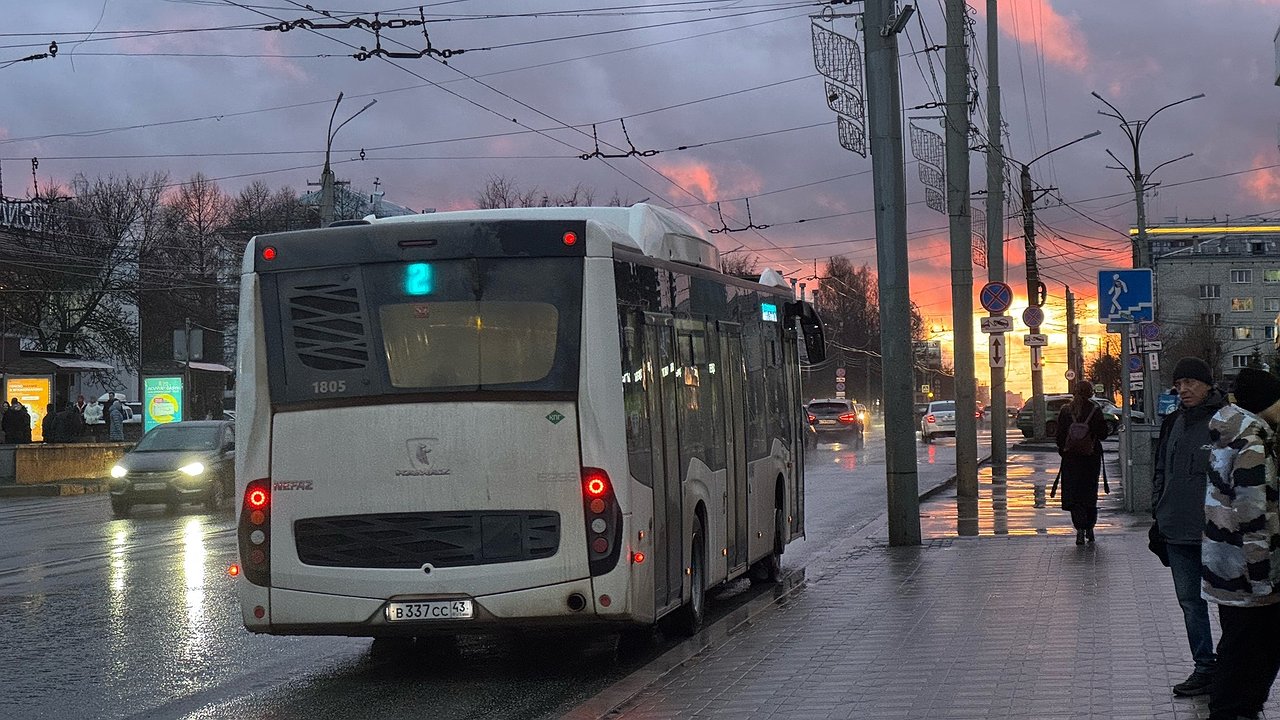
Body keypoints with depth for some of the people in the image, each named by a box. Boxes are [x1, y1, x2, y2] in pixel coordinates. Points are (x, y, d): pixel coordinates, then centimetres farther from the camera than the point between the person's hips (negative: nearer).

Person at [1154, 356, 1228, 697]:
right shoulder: (1174, 423, 12)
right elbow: (1161, 470, 20)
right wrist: (1158, 514, 14)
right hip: (1178, 532, 6)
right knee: (1190, 601, 10)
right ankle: (1205, 668, 17)